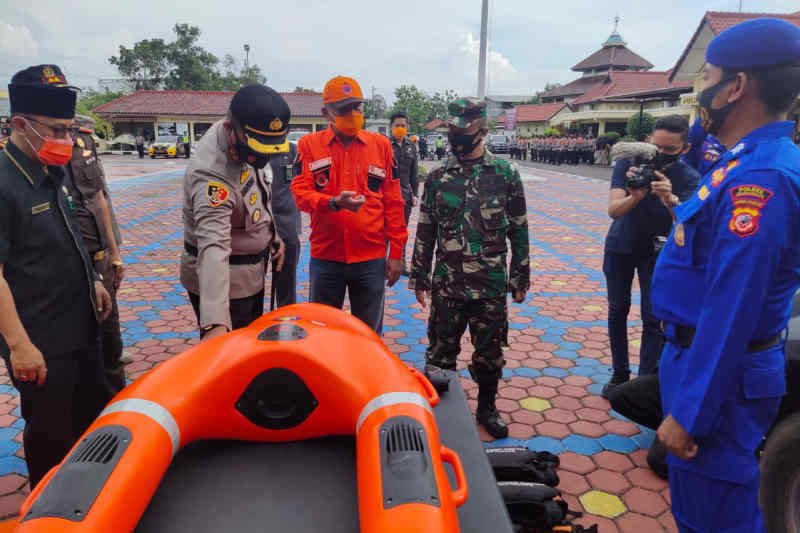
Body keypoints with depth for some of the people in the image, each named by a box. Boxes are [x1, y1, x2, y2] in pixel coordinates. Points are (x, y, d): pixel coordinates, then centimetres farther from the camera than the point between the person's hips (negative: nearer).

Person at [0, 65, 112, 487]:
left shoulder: (52, 174, 6)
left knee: (96, 416, 23)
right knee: (52, 436, 8)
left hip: (79, 327, 9)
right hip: (39, 343, -9)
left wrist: (92, 281, 19)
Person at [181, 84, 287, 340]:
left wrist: (272, 235, 11)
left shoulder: (242, 142, -8)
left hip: (251, 271, 8)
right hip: (224, 281, -8)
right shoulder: (212, 174, -35)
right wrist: (215, 323, -54)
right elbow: (214, 247, -46)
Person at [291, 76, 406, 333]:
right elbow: (301, 193, -5)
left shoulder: (381, 145, 5)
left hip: (372, 257, 1)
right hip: (325, 256, 0)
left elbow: (393, 202, 5)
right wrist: (334, 203, -25)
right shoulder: (309, 145, 3)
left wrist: (396, 252, 2)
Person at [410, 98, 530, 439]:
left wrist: (520, 278, 2)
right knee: (441, 349, 11)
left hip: (491, 284, -1)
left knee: (489, 351, 12)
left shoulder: (506, 174, -2)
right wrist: (419, 276, 6)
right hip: (445, 283, 1)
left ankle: (487, 407, 33)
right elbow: (425, 231, 6)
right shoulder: (438, 177, 1)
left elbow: (519, 230, 2)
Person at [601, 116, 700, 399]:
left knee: (653, 318, -5)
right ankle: (620, 374, 22)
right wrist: (635, 196, -54)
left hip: (657, 251, -1)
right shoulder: (628, 165, -22)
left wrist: (671, 200, -55)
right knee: (618, 311, 8)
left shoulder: (689, 179, -21)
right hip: (620, 247, 1)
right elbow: (613, 210, -33)